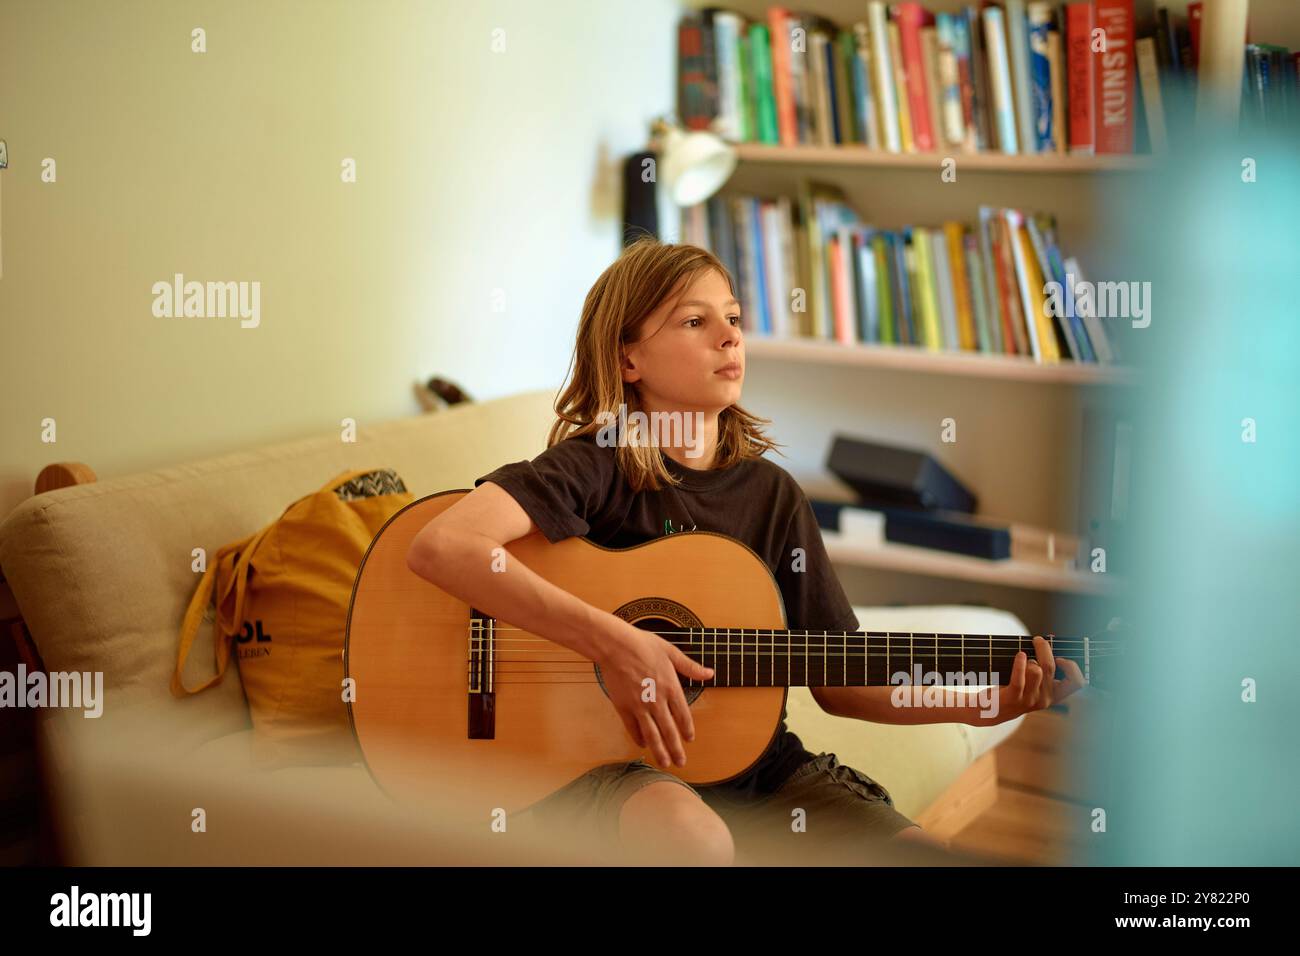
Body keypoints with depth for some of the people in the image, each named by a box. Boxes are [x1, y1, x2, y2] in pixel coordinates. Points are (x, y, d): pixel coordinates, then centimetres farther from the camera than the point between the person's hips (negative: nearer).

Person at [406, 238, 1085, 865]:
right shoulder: (592, 467, -9)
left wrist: (972, 704, -7)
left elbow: (837, 683, 8)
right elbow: (439, 547, -27)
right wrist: (612, 643, -30)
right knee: (693, 836, -37)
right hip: (599, 755, -5)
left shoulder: (772, 494, 7)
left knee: (917, 851, -16)